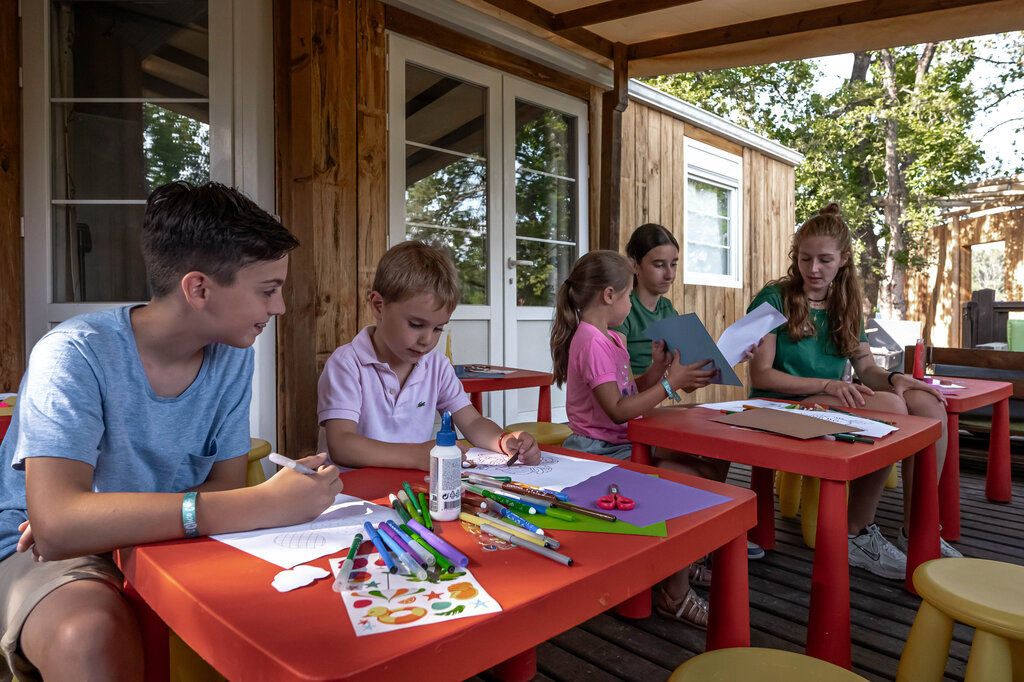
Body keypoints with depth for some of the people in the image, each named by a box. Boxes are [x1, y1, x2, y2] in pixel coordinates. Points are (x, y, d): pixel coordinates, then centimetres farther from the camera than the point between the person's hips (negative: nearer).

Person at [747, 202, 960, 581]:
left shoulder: (846, 305, 16)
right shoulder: (774, 299, -4)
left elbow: (866, 368, 12)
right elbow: (760, 375, -12)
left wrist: (895, 378, -12)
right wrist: (827, 385, -23)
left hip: (833, 402, 7)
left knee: (927, 402, -17)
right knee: (890, 408, -28)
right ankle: (858, 534, -14)